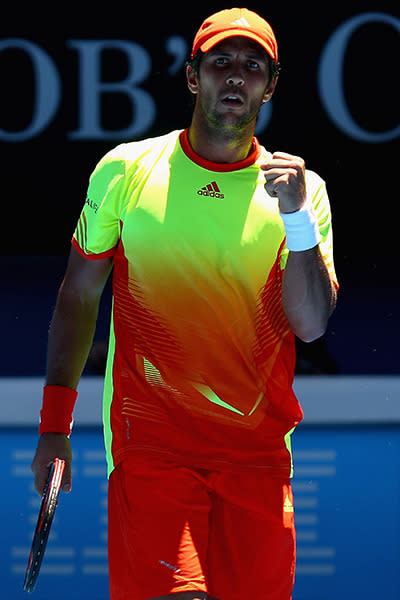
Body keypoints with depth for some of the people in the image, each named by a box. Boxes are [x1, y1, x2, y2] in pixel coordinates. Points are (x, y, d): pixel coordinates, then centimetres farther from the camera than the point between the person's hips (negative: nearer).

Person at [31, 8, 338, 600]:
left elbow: (311, 324, -2)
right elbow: (79, 295, 11)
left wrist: (296, 217, -14)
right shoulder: (126, 170, 5)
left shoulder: (300, 189, 6)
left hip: (259, 449, 2)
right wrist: (55, 423, 8)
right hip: (149, 438, -2)